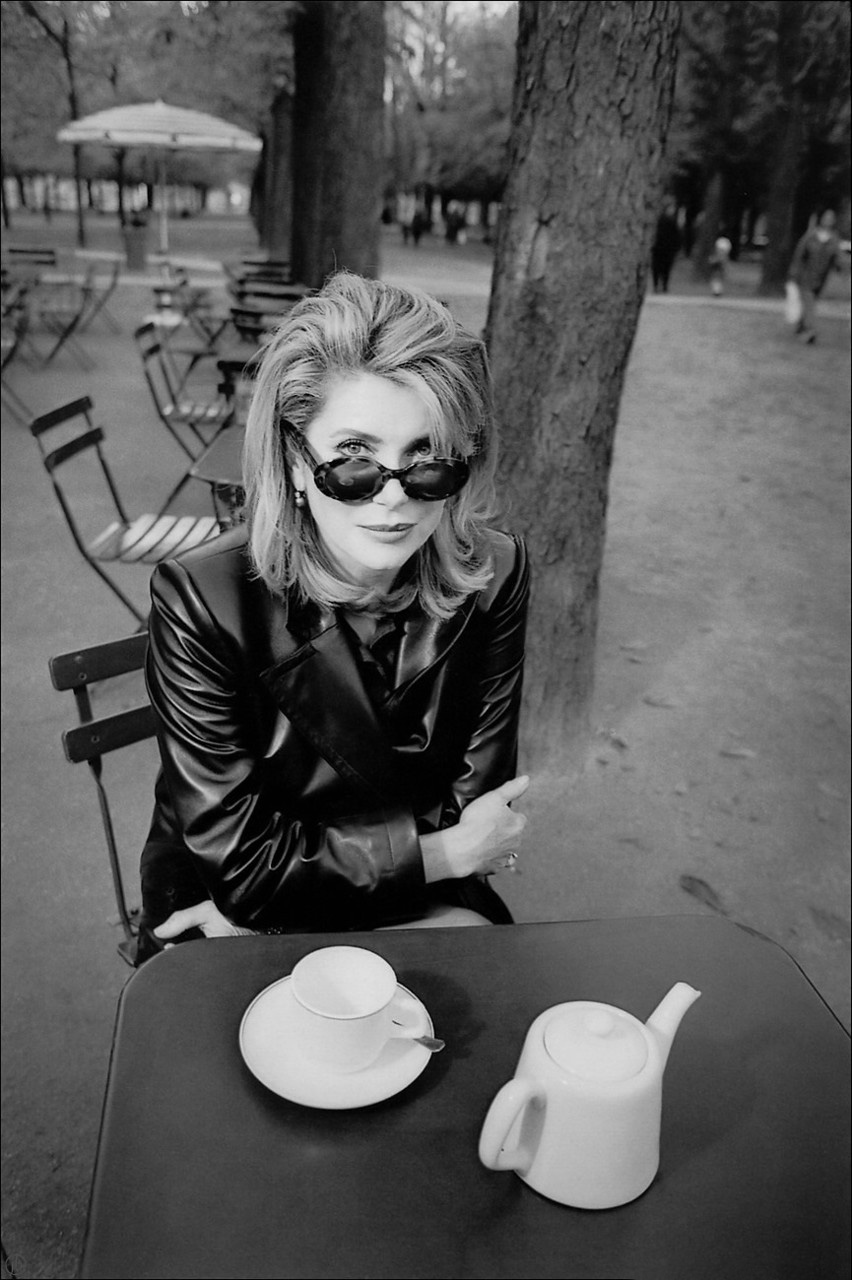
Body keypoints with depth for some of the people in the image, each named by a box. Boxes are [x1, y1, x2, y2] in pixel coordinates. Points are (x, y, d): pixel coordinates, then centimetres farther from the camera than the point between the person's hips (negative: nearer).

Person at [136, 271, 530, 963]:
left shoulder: (493, 575, -15)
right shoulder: (200, 597, -23)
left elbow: (472, 806, -11)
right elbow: (237, 855, -19)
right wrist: (443, 853, -16)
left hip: (424, 907, 4)